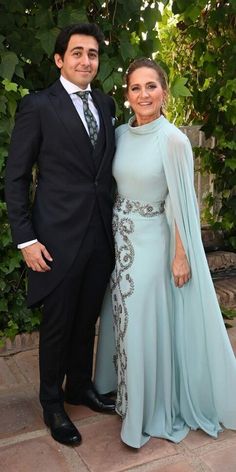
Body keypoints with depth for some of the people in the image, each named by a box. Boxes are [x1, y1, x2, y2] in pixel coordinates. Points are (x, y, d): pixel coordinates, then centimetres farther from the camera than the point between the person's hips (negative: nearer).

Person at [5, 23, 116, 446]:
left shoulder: (105, 105, 9)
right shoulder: (38, 106, -7)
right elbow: (15, 177, -7)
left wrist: (114, 224, 8)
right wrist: (26, 239, -11)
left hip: (101, 236, 5)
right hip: (58, 238, -5)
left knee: (87, 321, 18)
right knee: (58, 326, 10)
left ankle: (80, 387, 40)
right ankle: (52, 403, 31)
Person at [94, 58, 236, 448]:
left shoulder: (173, 139, -16)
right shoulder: (121, 134, 3)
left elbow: (181, 203, -14)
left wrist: (181, 256, -14)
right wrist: (115, 234, 12)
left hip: (152, 241, -6)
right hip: (121, 239, 6)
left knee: (147, 323, 4)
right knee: (122, 317, 17)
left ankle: (152, 406, 25)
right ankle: (126, 387, 41)